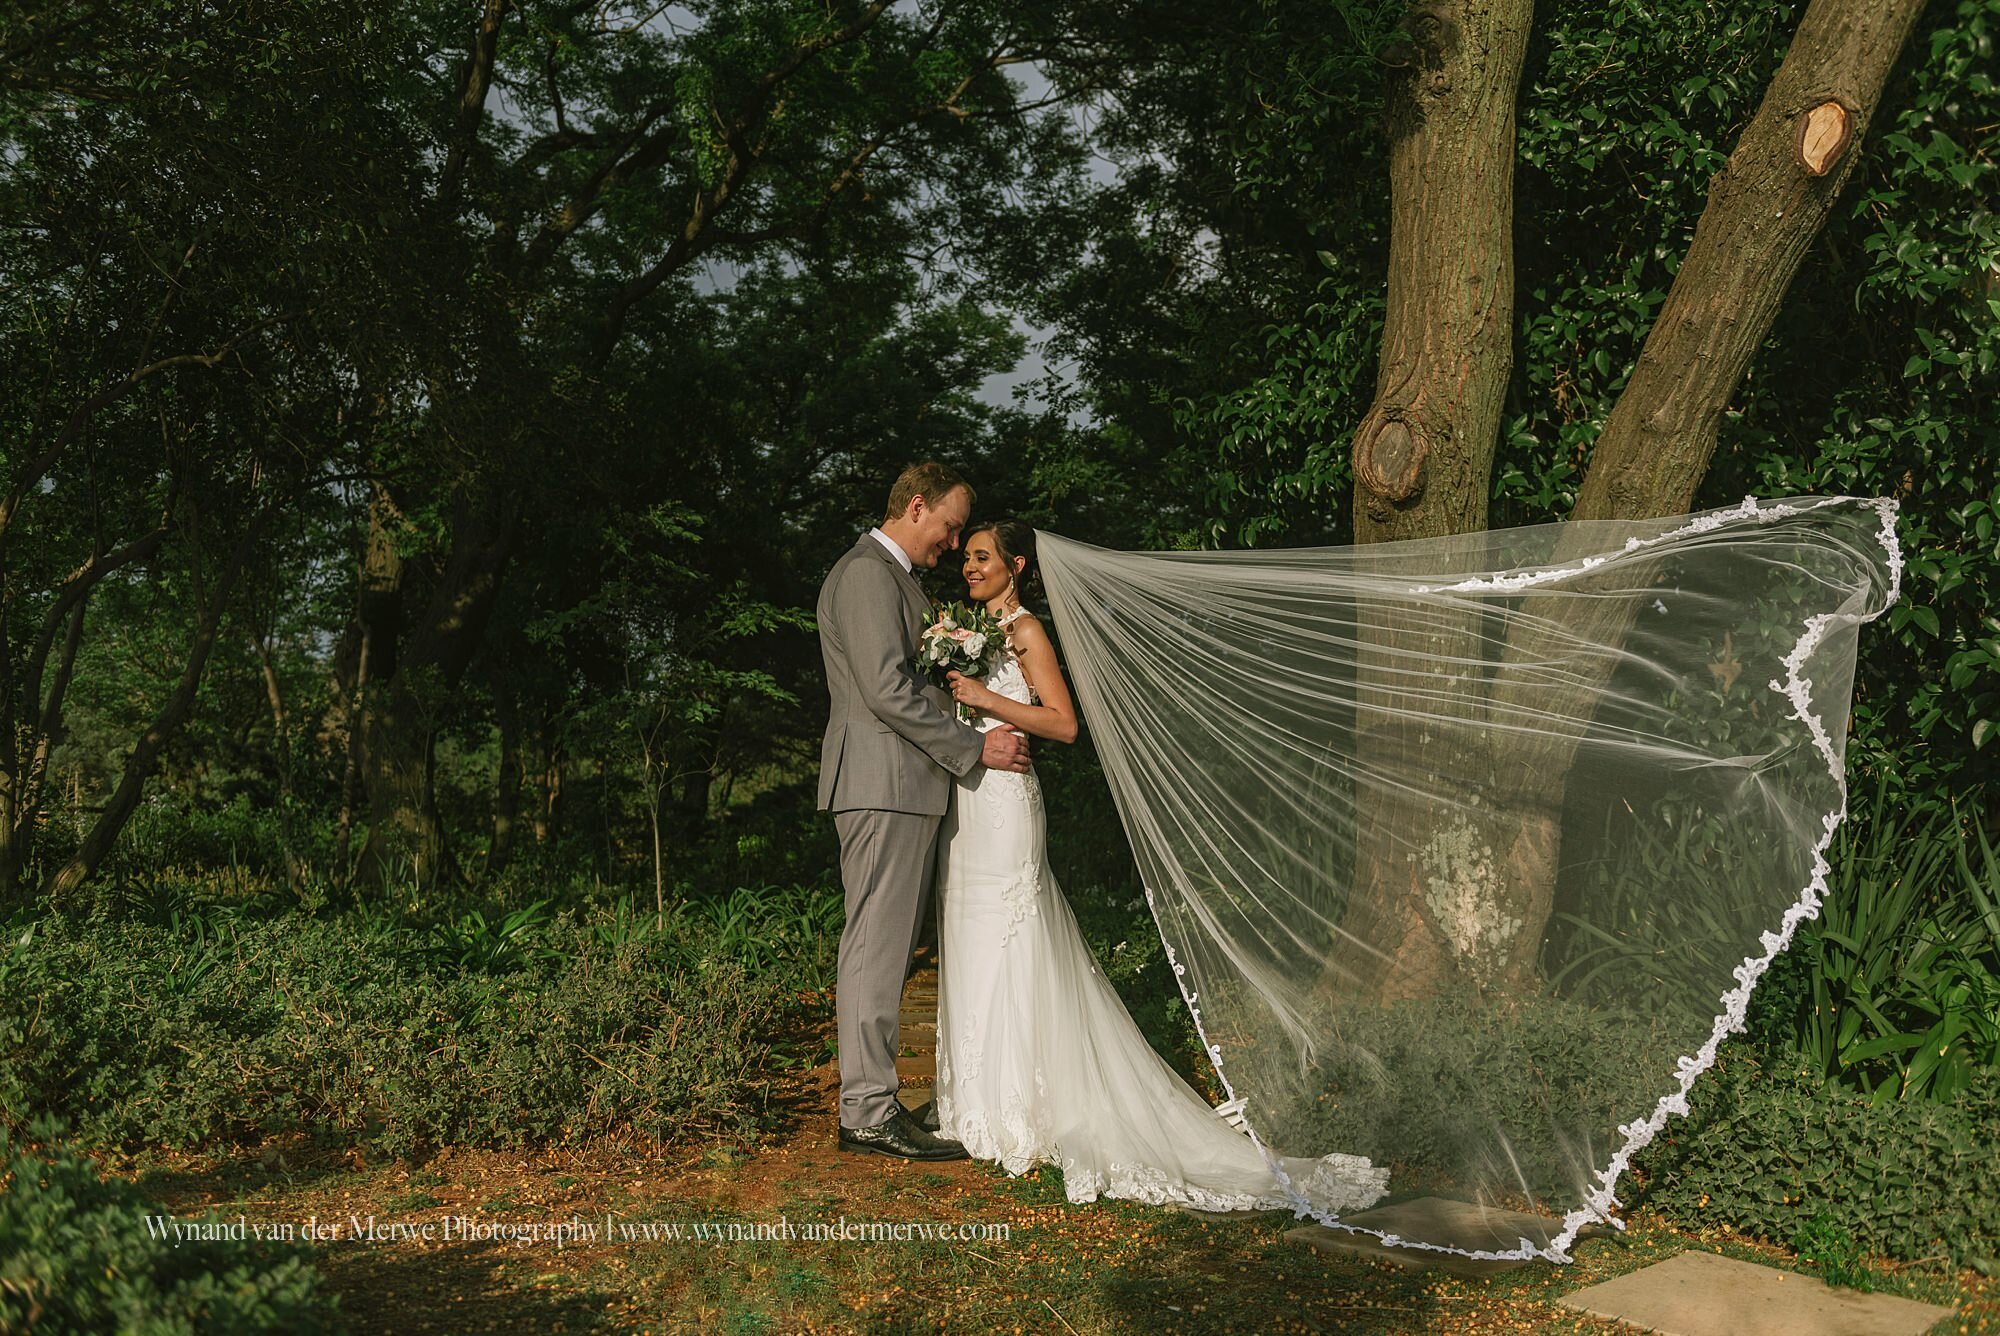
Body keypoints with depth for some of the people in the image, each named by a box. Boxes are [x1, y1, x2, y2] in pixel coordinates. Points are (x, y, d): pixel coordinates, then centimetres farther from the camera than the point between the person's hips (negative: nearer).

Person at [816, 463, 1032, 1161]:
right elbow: (886, 690, -19)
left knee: (884, 948, 10)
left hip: (900, 786, 11)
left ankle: (869, 1103, 13)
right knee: (877, 947, -8)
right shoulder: (867, 572, -11)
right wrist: (974, 747, -15)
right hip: (885, 782, -11)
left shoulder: (891, 575, 23)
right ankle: (869, 1112, -5)